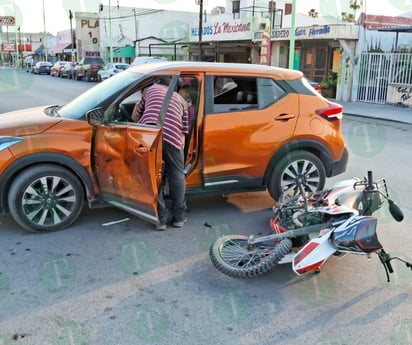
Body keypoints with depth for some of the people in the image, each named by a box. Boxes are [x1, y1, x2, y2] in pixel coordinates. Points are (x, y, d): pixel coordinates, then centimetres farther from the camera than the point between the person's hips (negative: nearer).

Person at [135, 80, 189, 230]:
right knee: (177, 175, 18)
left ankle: (161, 218, 15)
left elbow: (138, 115, 33)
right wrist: (181, 147, 29)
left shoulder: (150, 89, 30)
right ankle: (179, 217, 24)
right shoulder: (181, 99, 31)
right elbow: (183, 132, 23)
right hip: (171, 135, 0)